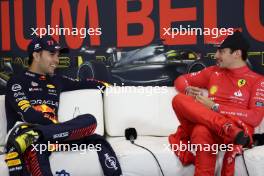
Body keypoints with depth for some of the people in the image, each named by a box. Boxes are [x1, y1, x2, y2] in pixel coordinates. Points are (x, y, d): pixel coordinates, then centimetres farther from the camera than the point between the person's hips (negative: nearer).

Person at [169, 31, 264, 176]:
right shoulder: (213, 71, 21)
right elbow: (180, 80, 29)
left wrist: (215, 107, -9)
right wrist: (189, 91, 3)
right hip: (209, 127, 6)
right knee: (179, 100, -26)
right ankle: (228, 129, -37)